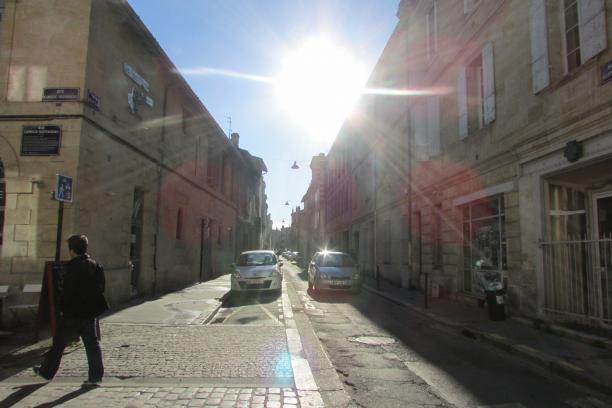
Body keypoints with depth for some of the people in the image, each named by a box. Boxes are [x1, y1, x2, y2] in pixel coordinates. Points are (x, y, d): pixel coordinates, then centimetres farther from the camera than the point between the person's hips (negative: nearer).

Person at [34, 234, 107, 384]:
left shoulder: (73, 266, -15)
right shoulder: (96, 265, 5)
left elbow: (68, 290, -17)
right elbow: (101, 286, 8)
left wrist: (63, 308, -5)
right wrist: (92, 303, 14)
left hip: (72, 312, -6)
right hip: (90, 311, 6)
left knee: (59, 343, 12)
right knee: (92, 343, 7)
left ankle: (47, 372, 28)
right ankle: (96, 375, 7)